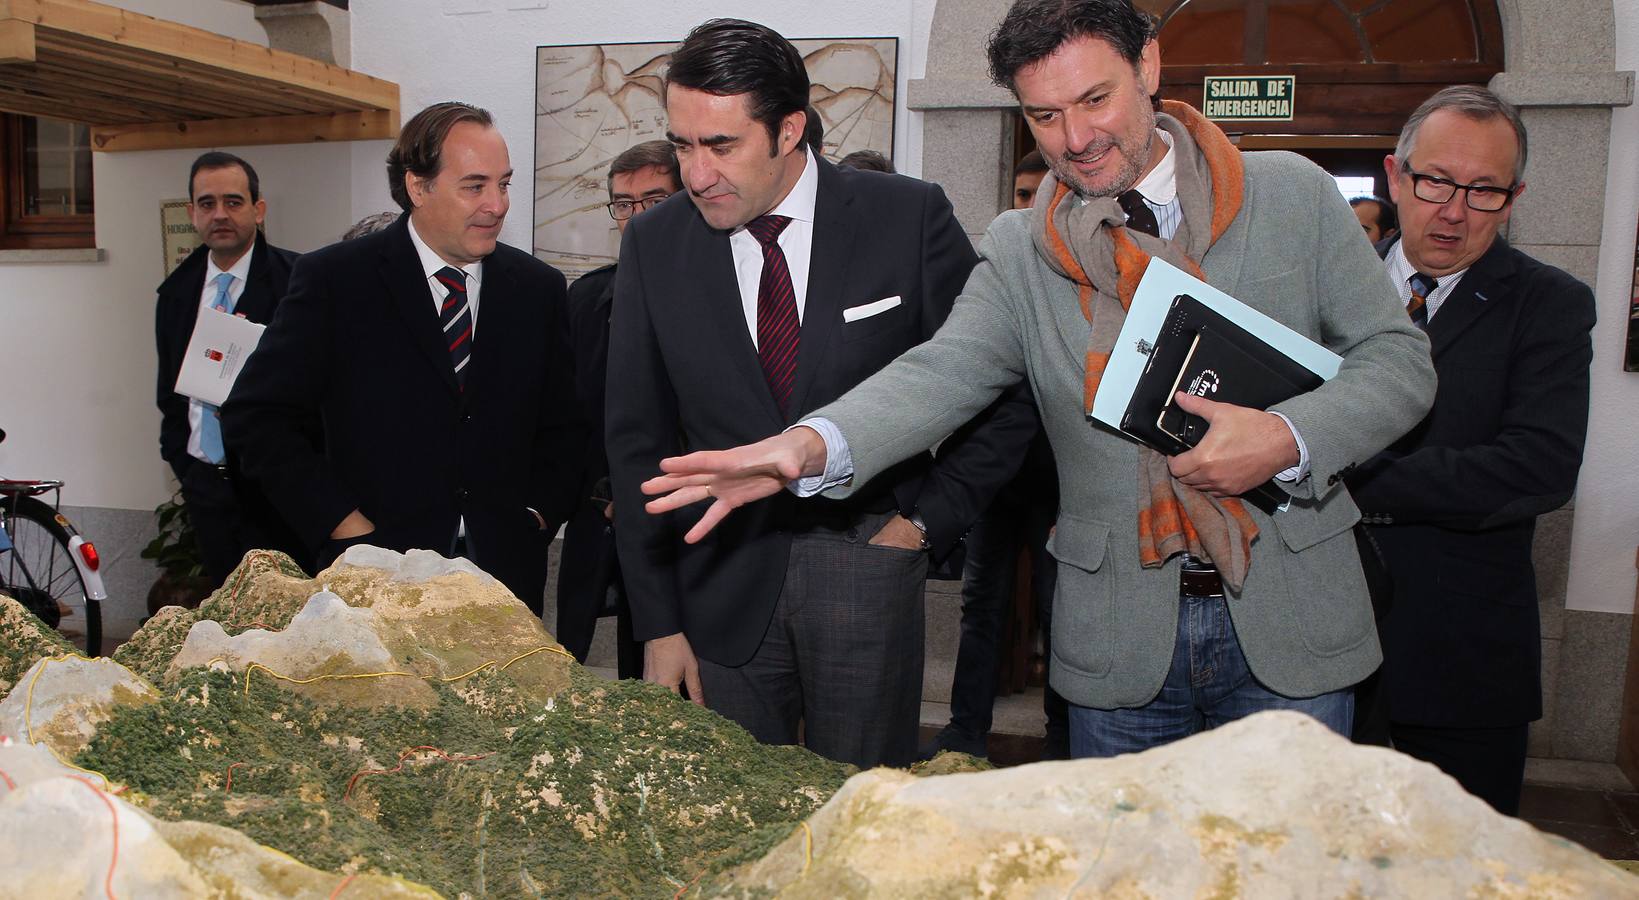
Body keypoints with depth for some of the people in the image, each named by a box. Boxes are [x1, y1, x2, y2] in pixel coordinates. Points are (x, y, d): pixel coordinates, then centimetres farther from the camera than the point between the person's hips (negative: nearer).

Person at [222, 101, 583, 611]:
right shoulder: (334, 279, -4)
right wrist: (344, 524, -10)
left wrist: (537, 515, -1)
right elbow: (254, 417, -4)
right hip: (377, 573, -2)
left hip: (506, 571, 2)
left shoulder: (538, 288, 5)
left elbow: (564, 426, 12)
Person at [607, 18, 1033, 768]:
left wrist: (927, 521, -3)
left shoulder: (908, 217, -6)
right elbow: (638, 443, 3)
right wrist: (657, 624, 0)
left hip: (867, 563, -1)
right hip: (725, 586, 2)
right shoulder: (654, 245, 0)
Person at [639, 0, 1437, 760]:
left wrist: (1287, 438, -17)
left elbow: (1398, 358, 2)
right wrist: (813, 444, -32)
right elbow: (941, 373, -12)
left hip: (1292, 625, 0)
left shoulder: (1294, 196, 1)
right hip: (1119, 639, 0)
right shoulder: (1020, 251, 1)